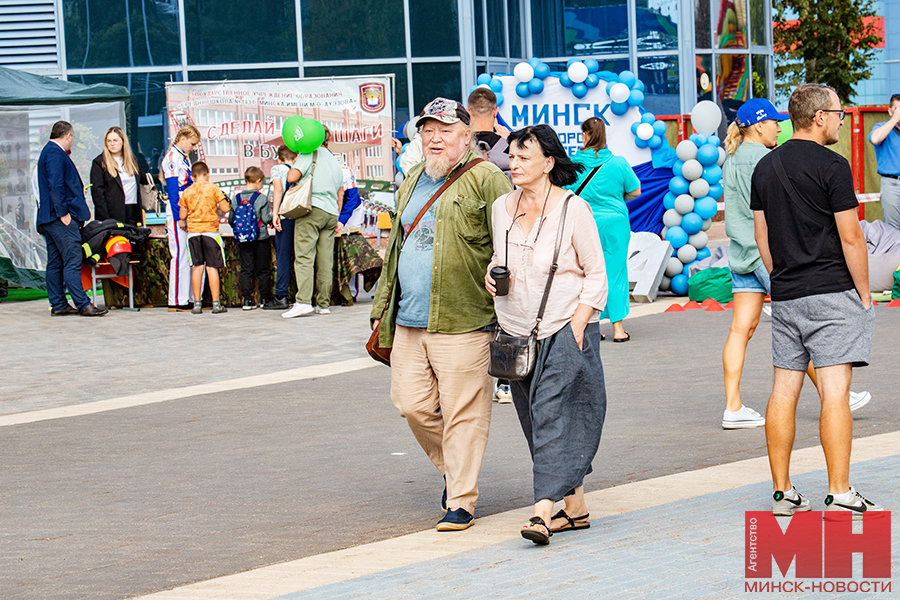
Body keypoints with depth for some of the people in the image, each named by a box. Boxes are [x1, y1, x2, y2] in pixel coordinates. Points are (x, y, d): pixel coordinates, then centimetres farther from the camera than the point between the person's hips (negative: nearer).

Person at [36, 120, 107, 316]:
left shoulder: (50, 151, 21)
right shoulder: (55, 154, -12)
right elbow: (55, 185, -20)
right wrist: (63, 212, -20)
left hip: (49, 219, 11)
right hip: (61, 219, -11)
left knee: (55, 263, 10)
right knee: (72, 261, -12)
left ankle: (58, 305, 12)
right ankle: (83, 305, -15)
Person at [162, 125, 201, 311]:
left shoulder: (185, 158, 18)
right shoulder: (171, 159, -9)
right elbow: (173, 190, -15)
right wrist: (179, 216, -18)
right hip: (177, 212, -9)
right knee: (180, 255, -8)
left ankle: (192, 298, 11)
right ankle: (177, 301, -6)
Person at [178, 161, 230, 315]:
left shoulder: (186, 192, 5)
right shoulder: (213, 188, -2)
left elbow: (182, 216, 7)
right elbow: (225, 209, -5)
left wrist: (183, 223, 28)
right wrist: (226, 202, 17)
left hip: (193, 232, 2)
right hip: (210, 230, -2)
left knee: (197, 267, 6)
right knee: (212, 267, -1)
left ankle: (197, 304, 4)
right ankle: (216, 303, -3)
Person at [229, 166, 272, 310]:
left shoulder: (235, 199, 1)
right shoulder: (261, 198, -10)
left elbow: (231, 220, 4)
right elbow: (266, 218, -13)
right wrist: (272, 213, 7)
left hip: (242, 239, 3)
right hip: (261, 239, -3)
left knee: (246, 270, 5)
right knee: (263, 270, 7)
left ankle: (247, 300, -1)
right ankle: (264, 299, 9)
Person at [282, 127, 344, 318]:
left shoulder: (309, 153, -1)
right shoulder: (335, 161, 21)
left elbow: (292, 177, -10)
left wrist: (293, 166, 11)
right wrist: (336, 219, 29)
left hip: (312, 208, -7)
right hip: (331, 213, 7)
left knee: (304, 257, -12)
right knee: (326, 261, 5)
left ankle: (303, 302, -24)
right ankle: (323, 304, 4)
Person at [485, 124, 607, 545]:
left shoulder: (573, 209, -8)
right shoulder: (502, 208, 7)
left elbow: (596, 274, -4)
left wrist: (577, 326, -13)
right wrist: (491, 271, 0)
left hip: (565, 330, -6)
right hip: (516, 334, 6)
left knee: (553, 415, -14)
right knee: (537, 423, 8)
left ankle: (544, 510, -19)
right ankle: (575, 507, 18)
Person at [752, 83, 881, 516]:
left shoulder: (765, 167, 11)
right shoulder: (831, 166, -11)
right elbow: (851, 238, -12)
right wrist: (864, 294, -3)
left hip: (785, 298, 7)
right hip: (833, 294, -7)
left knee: (784, 390, 8)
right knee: (834, 392, -7)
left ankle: (782, 492, 10)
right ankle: (839, 494, -9)